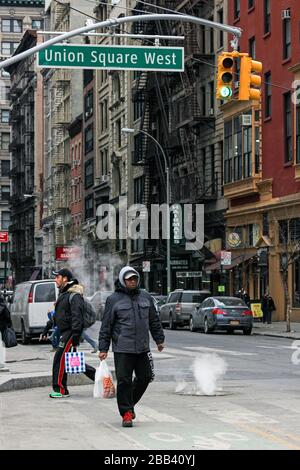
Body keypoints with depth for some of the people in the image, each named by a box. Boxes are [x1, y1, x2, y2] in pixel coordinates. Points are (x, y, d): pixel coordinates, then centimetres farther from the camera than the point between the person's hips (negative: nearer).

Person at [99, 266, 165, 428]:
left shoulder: (146, 297, 10)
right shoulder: (113, 300, -2)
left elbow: (154, 321, 20)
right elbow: (106, 326, -2)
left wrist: (159, 339, 20)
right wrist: (103, 349, -4)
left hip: (143, 348, 5)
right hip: (122, 349, -4)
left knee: (145, 378, 8)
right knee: (124, 381, -5)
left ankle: (129, 403, 28)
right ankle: (126, 413, 4)